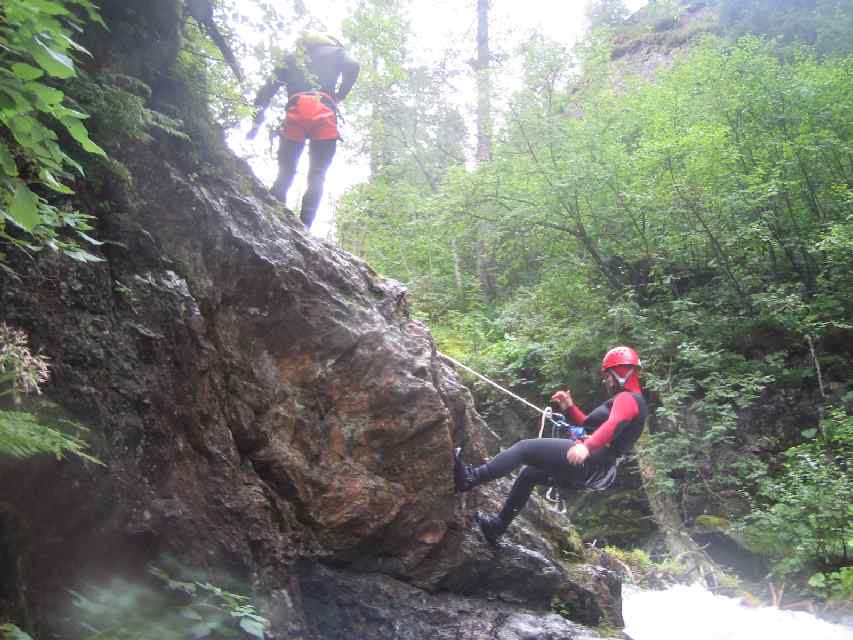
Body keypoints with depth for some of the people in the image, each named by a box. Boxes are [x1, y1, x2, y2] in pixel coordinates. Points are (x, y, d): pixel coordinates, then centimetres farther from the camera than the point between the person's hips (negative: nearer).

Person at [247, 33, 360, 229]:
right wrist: (338, 98, 11)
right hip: (323, 113, -2)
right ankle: (303, 228, -18)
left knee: (285, 172, 7)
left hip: (295, 112, 2)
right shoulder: (334, 51, 26)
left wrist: (256, 123, 23)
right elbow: (352, 67, 3)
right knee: (317, 175, -2)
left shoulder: (292, 57, 32)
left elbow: (267, 90, 24)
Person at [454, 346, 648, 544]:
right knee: (528, 474, 21)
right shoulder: (628, 399, 26)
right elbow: (590, 426, 29)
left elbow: (613, 425, -29)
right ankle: (498, 524, 23)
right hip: (587, 470, 11)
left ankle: (470, 478, -23)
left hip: (590, 462, -11)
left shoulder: (627, 398, -7)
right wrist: (570, 407, 14)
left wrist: (587, 446, -45)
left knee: (524, 448, -17)